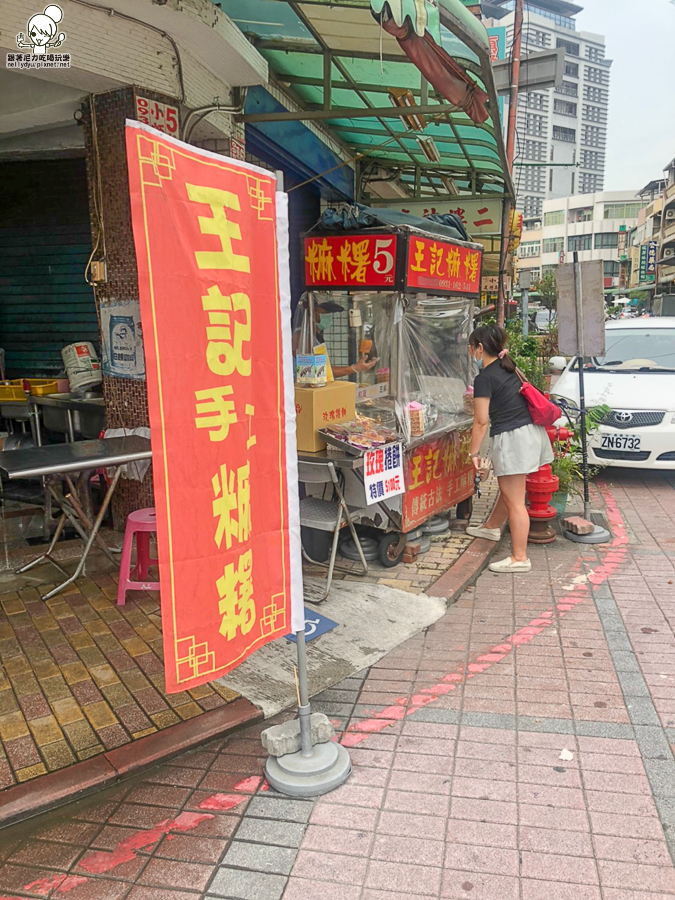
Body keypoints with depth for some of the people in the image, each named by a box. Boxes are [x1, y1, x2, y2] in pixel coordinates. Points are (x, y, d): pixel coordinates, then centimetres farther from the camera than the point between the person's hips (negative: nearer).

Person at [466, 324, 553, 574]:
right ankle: (492, 527, 47)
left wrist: (474, 453, -6)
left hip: (511, 438, -9)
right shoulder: (508, 367, 11)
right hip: (531, 431, 10)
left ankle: (520, 558, 3)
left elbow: (481, 421, -12)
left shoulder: (484, 378, -13)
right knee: (508, 490, 26)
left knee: (514, 501, -3)